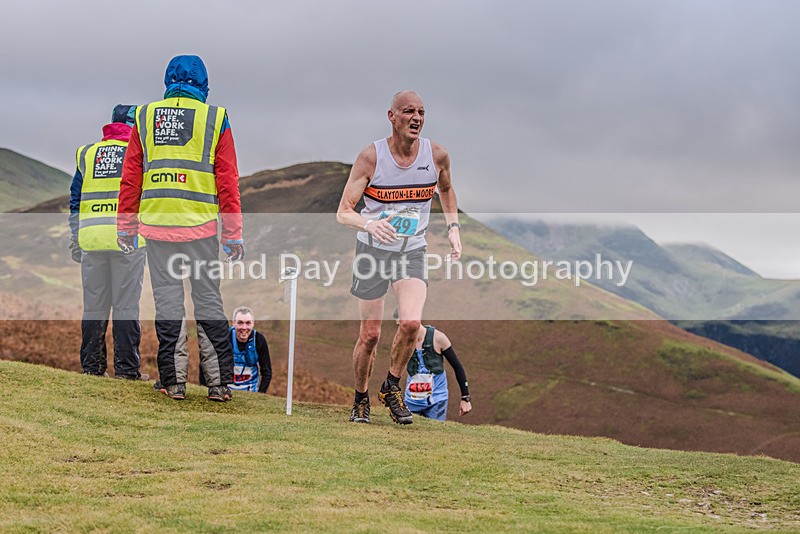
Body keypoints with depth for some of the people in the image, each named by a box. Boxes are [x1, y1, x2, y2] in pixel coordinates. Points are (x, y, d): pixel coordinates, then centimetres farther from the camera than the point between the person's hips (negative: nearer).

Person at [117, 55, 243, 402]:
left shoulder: (145, 117, 8)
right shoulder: (215, 119, 2)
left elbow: (131, 177, 7)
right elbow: (227, 181, 0)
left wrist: (126, 225, 14)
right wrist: (233, 234, 3)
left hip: (156, 223, 1)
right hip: (201, 225, -1)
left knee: (167, 299, 5)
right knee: (208, 298, 5)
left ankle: (173, 380, 5)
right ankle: (219, 380, 4)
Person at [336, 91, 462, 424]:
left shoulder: (437, 155, -7)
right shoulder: (371, 157, -15)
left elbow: (446, 190, 18)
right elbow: (343, 212, -17)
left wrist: (453, 228, 5)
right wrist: (368, 223, -37)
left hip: (412, 252, 1)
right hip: (372, 250, -1)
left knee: (411, 323, -21)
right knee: (370, 335, 3)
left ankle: (392, 388, 3)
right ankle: (361, 400, 26)